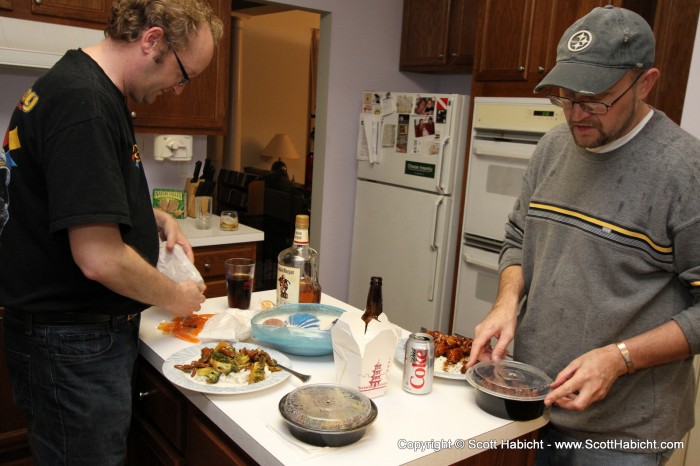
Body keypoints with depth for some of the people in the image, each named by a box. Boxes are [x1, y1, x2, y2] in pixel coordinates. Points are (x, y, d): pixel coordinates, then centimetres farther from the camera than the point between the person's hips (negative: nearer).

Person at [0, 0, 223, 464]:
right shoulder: (83, 103, -25)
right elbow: (101, 260, -29)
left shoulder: (91, 90, 8)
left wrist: (159, 218, 8)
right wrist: (175, 297, -11)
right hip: (74, 345, -10)